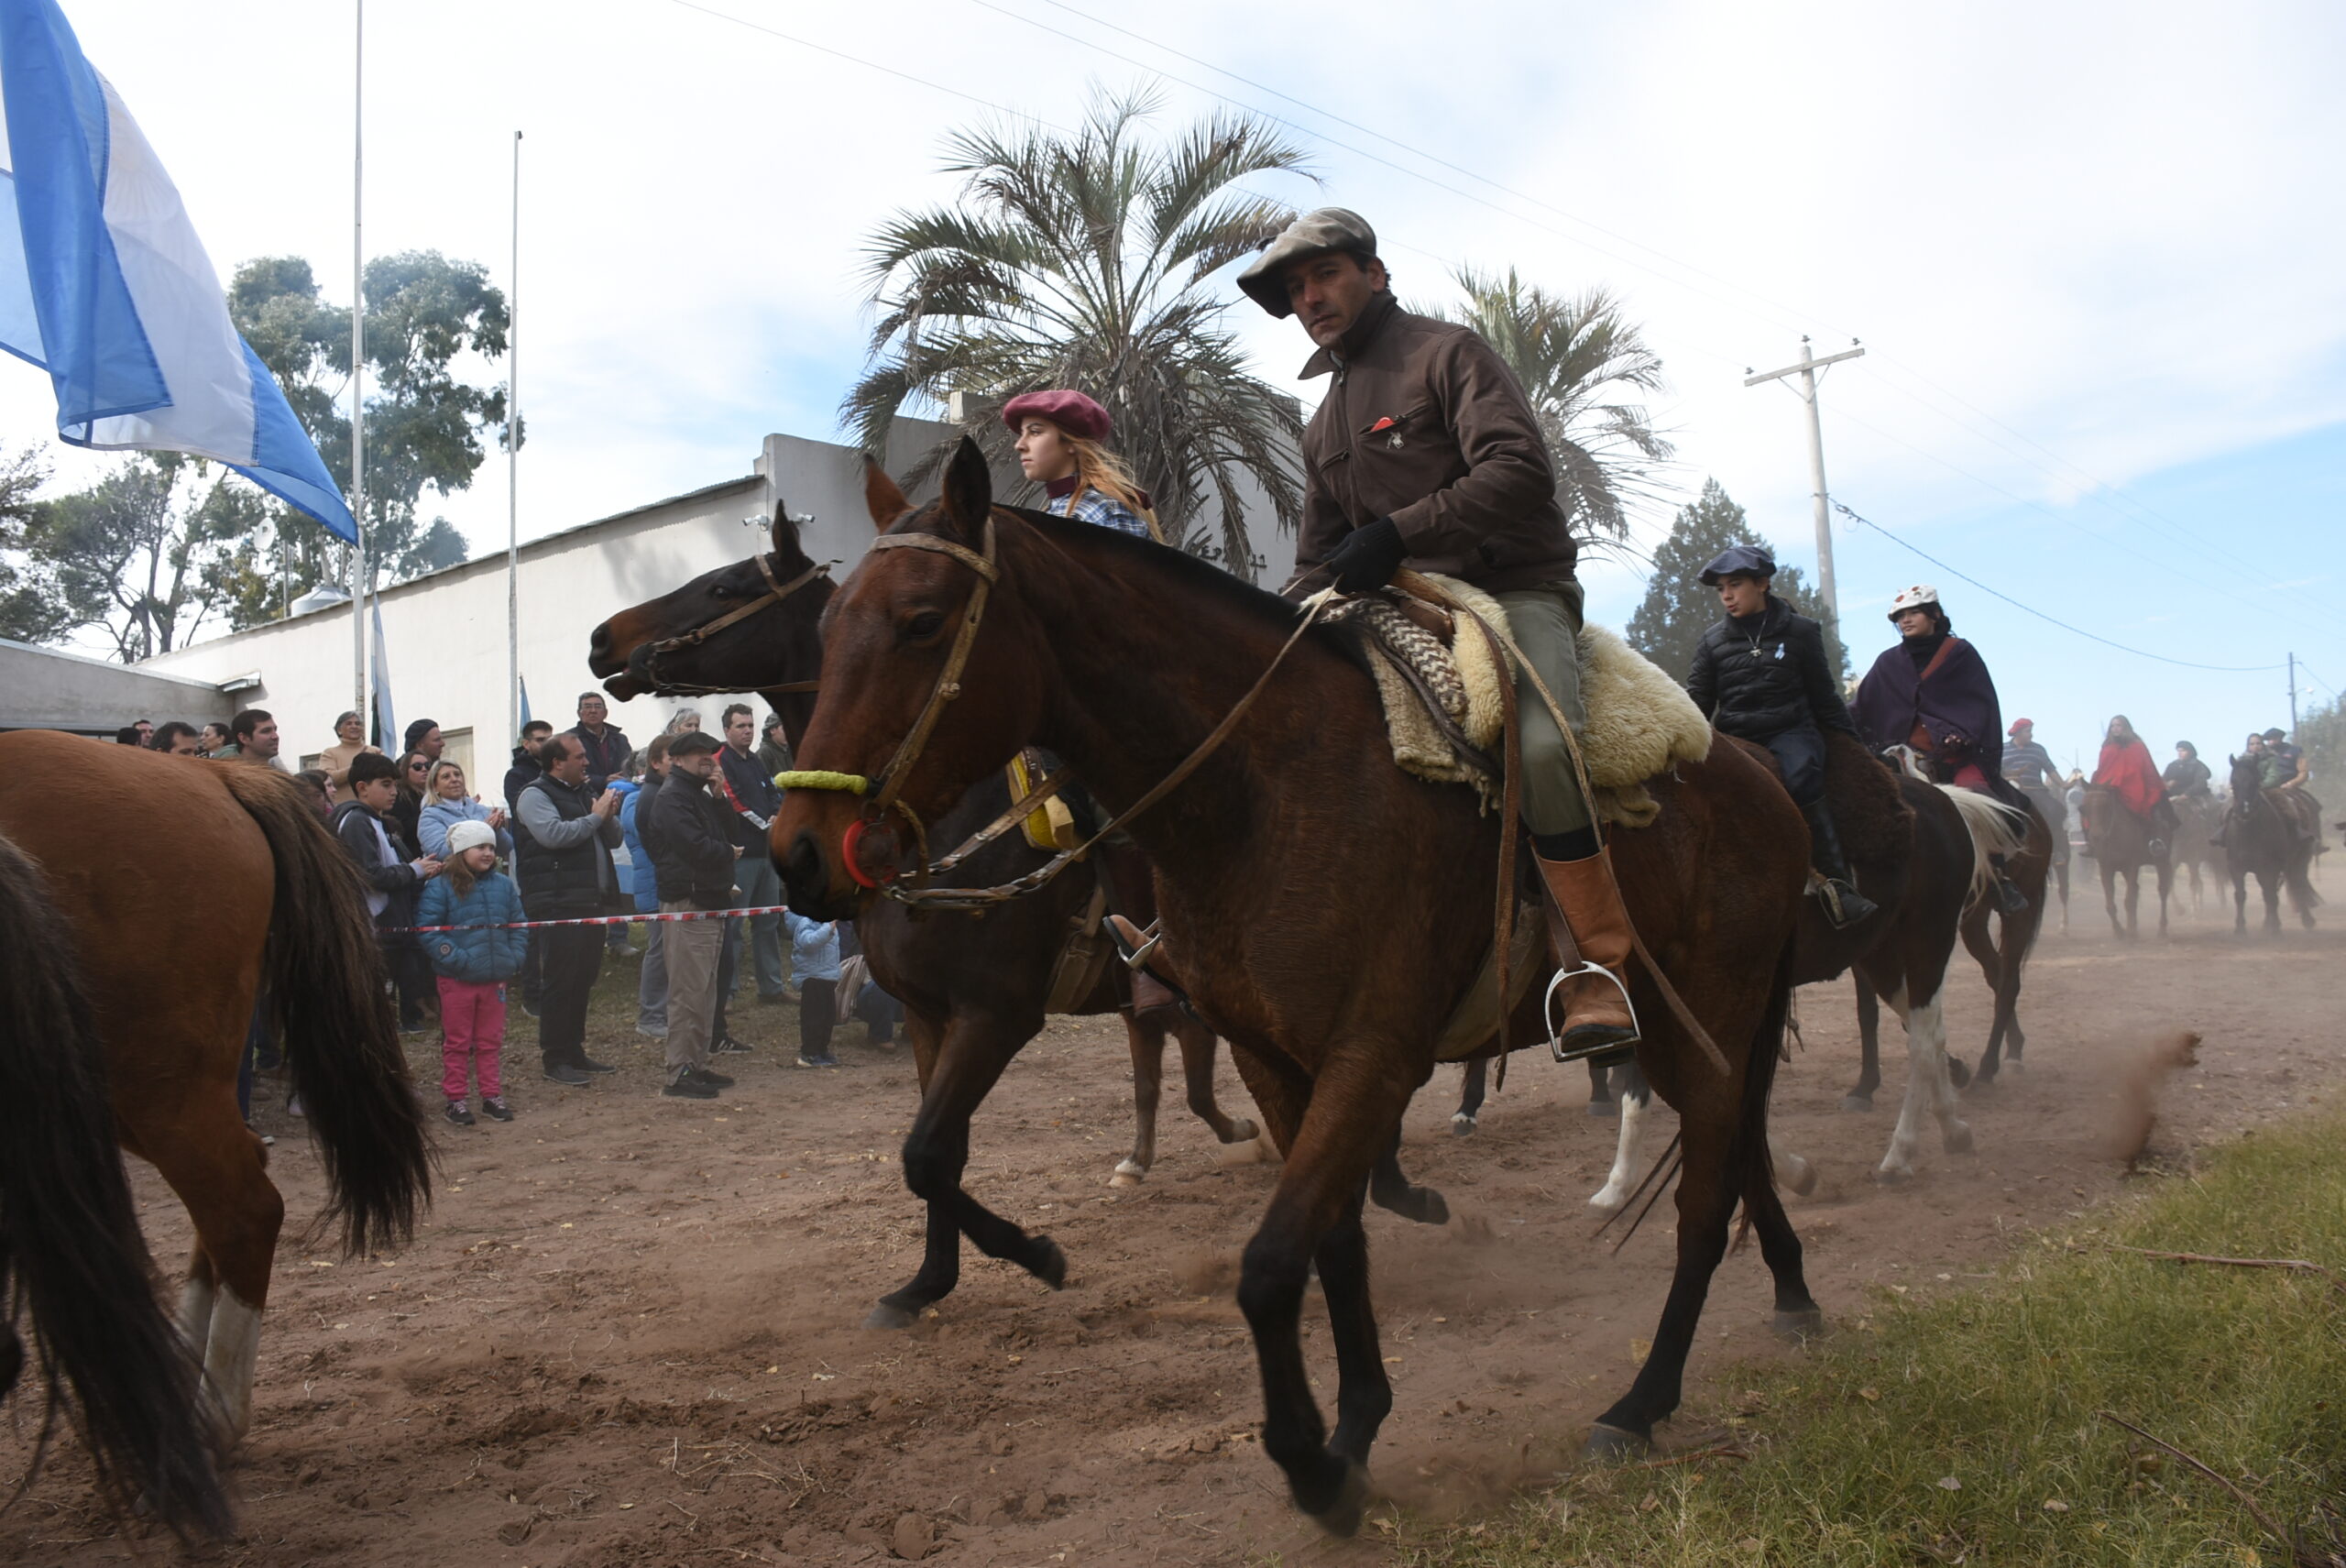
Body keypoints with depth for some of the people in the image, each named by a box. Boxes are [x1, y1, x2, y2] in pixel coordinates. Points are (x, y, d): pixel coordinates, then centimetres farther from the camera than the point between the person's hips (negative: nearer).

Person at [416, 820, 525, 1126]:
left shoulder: (504, 885, 6)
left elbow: (517, 927, 11)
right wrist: (454, 957, -19)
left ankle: (492, 1095, 22)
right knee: (456, 1043, 7)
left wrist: (513, 960, 0)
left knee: (489, 1041, 13)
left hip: (494, 979, 4)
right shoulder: (440, 887, -8)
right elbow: (427, 929, -12)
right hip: (457, 979, -4)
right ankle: (455, 1099, 15)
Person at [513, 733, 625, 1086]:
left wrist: (610, 815, -1)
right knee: (563, 979, -6)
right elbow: (553, 834, -22)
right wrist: (595, 816, -14)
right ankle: (554, 1057, 2)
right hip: (558, 903, -8)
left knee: (584, 977, 12)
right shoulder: (535, 795, -5)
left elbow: (613, 839, 19)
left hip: (591, 900, 8)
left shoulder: (584, 793, 20)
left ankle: (574, 1050, 22)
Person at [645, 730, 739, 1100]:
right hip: (687, 904, -10)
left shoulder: (700, 794, 21)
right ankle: (680, 1074, -4)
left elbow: (726, 833, 16)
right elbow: (695, 846, -23)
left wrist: (721, 798, 3)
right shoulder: (672, 797, -12)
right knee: (688, 991, -9)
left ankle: (697, 1066, 22)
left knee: (705, 989, 15)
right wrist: (728, 853, -5)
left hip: (710, 902, 10)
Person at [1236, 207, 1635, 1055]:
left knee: (1540, 746, -34)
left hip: (1517, 591, -7)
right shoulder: (1325, 427, 22)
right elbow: (1319, 560, 24)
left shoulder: (1448, 353, 1)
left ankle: (1597, 965, -24)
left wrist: (1398, 532, -25)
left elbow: (1520, 469, -15)